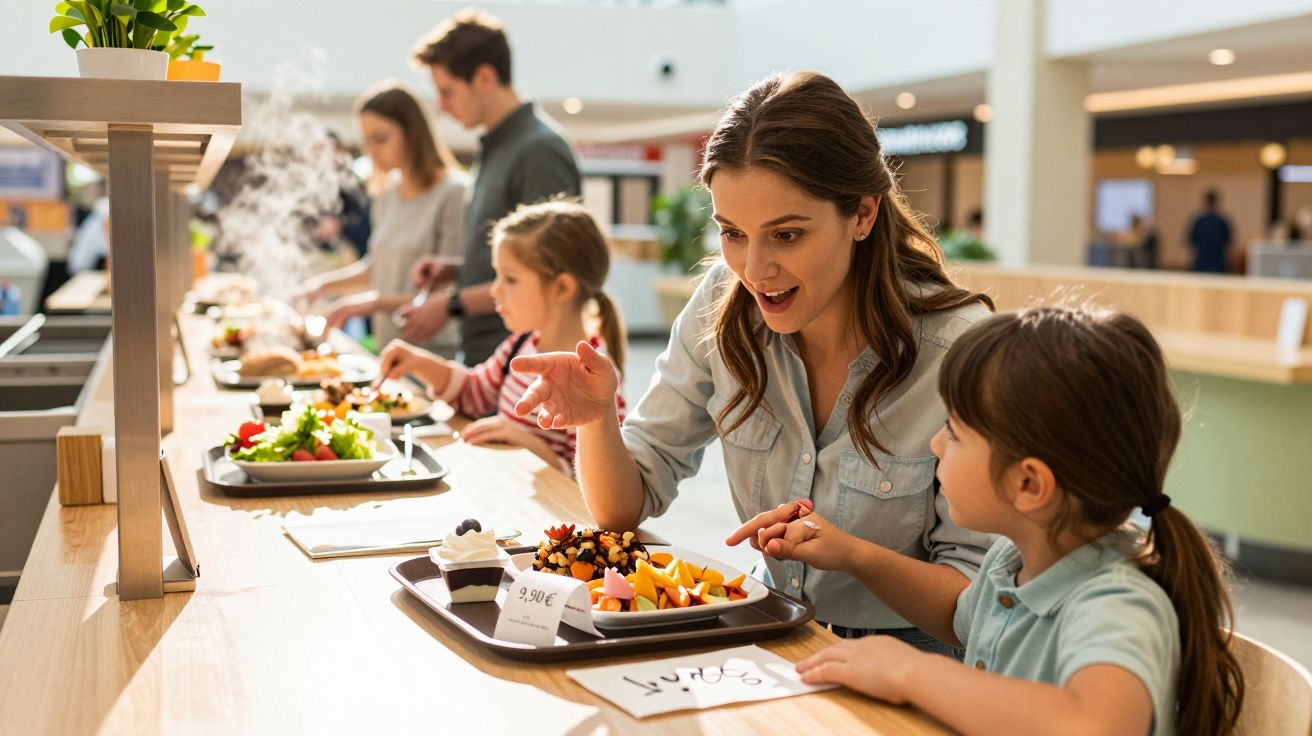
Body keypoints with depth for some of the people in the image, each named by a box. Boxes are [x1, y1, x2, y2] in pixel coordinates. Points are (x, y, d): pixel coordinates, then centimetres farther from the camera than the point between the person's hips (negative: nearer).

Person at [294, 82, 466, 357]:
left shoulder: (453, 194, -13)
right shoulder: (387, 195, 10)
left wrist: (378, 301, -22)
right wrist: (322, 284, 10)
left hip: (436, 353, -7)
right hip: (390, 351, 7)